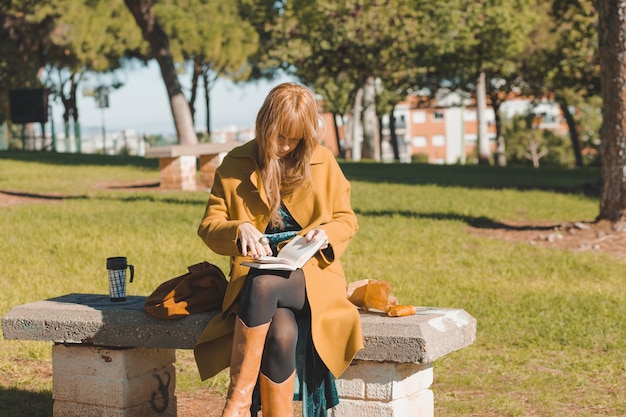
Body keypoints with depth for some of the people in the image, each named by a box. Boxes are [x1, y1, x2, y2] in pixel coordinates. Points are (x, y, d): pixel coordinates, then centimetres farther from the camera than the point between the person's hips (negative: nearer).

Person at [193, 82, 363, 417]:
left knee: (264, 284, -36)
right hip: (254, 274, 0)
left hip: (312, 274, 0)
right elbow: (209, 225, 4)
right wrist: (239, 230, -19)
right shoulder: (236, 164, 6)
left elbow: (347, 220, 14)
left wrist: (326, 234, -11)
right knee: (282, 332, -34)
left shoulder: (323, 162, 8)